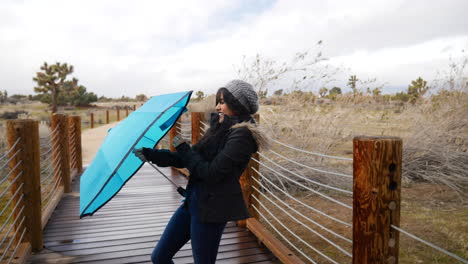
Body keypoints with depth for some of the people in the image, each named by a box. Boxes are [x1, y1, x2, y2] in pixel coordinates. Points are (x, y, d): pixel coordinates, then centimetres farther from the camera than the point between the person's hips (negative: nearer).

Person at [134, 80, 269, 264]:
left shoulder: (241, 135, -16)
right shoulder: (220, 129, 11)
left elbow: (211, 173, -21)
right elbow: (183, 160, 12)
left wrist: (183, 148, -9)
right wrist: (150, 154, 5)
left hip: (212, 207, -8)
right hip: (193, 200, 9)